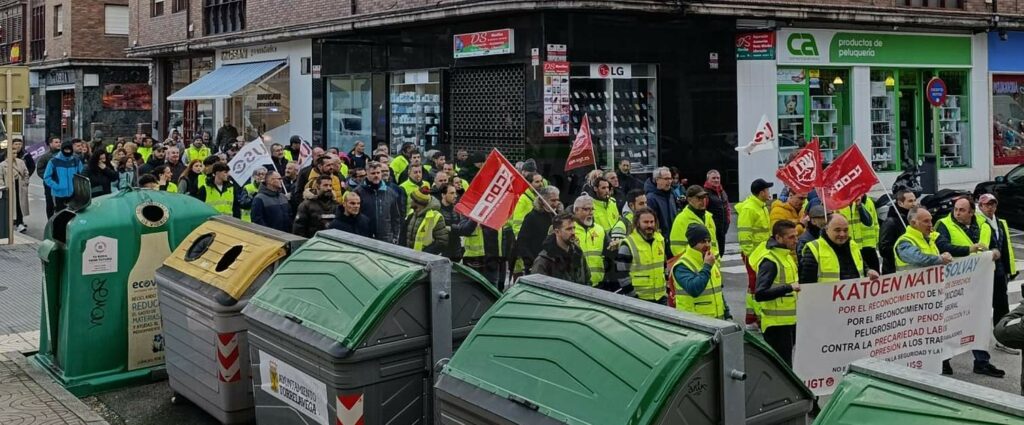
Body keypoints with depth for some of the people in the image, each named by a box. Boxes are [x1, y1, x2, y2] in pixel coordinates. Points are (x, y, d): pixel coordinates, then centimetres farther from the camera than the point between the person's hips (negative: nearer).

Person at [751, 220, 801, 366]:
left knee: (786, 364, 17)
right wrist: (789, 287, -30)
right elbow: (759, 294, -27)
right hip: (777, 323, -10)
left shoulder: (786, 255, 13)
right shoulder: (769, 260, -19)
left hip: (789, 321, 10)